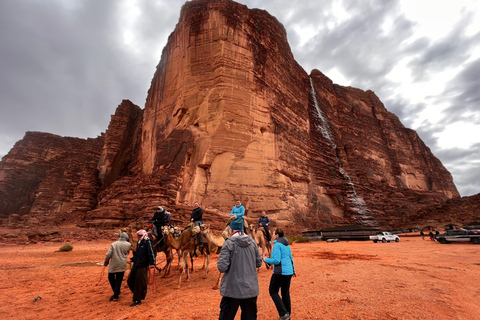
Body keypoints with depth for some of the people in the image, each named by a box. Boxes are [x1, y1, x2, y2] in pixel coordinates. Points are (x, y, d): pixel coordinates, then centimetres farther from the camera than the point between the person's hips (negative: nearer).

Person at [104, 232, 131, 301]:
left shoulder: (114, 244, -3)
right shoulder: (128, 245, -2)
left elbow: (108, 255, -5)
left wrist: (106, 262, 12)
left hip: (113, 265, 0)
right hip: (122, 265, 0)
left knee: (111, 278, 21)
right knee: (119, 280, 9)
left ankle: (116, 292, 29)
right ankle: (116, 295, 11)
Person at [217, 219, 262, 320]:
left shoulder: (229, 243, -13)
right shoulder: (252, 242, 0)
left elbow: (222, 267, -16)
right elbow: (259, 263, 8)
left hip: (233, 290, -4)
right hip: (251, 289, 4)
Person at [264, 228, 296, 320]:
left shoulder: (277, 245, -16)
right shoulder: (287, 245, 10)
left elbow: (276, 260, -22)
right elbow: (291, 258, 17)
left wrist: (266, 260, -7)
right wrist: (293, 270, 28)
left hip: (280, 272, -8)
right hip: (289, 272, 8)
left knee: (273, 291, 8)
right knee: (285, 292, 19)